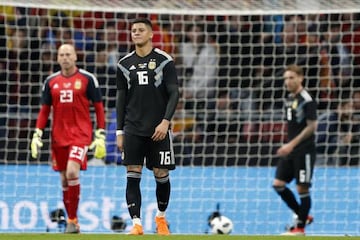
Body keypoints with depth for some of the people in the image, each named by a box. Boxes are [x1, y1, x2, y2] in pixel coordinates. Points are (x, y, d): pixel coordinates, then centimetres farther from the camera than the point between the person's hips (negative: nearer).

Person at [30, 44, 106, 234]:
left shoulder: (87, 79, 0)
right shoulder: (51, 81, 10)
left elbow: (99, 107, 3)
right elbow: (44, 110, 14)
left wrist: (100, 136, -2)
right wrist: (37, 135, 5)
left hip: (81, 134, -4)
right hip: (58, 136, 4)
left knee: (72, 172, -21)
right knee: (64, 180, 6)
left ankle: (73, 219, -13)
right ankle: (71, 220, 17)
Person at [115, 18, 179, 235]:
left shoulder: (164, 61, -1)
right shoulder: (125, 64, 8)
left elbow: (174, 94, -3)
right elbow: (121, 99, 12)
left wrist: (165, 121, -14)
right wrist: (119, 132, 8)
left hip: (159, 130, -2)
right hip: (133, 130, 2)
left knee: (161, 175, 2)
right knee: (132, 176, -6)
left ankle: (161, 217, 25)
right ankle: (136, 224, -6)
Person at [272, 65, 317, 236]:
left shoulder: (306, 100, -13)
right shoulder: (290, 99, 12)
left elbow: (312, 126, -17)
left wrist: (292, 144, -20)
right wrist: (287, 146, 16)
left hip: (304, 151, -9)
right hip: (290, 151, 9)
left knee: (302, 188, -2)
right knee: (278, 184, 4)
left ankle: (300, 227, 7)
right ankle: (302, 215, 18)